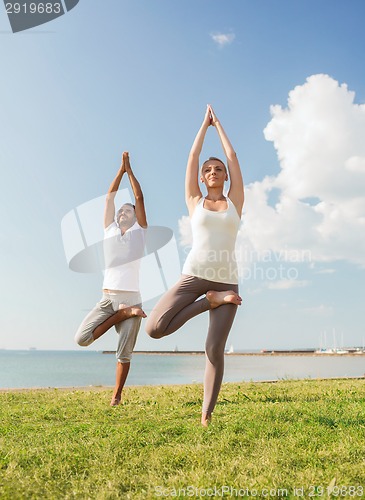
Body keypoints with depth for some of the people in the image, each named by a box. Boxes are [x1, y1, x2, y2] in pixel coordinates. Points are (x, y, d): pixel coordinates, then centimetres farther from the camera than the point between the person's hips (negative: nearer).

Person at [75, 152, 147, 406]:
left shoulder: (140, 231, 10)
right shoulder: (109, 230, 13)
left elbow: (140, 198, 6)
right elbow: (110, 196, 12)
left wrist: (130, 169, 11)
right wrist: (121, 168, 12)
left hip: (132, 298, -2)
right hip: (107, 298, 2)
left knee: (124, 353, 1)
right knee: (82, 338, -15)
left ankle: (117, 395, 17)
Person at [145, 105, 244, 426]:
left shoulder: (235, 201, 13)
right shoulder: (195, 202, 12)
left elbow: (233, 157, 15)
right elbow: (193, 156, 14)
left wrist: (218, 124, 26)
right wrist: (205, 123, 25)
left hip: (227, 280, 0)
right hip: (194, 276, 1)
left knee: (215, 349, -6)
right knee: (154, 328, -17)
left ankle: (207, 414, 9)